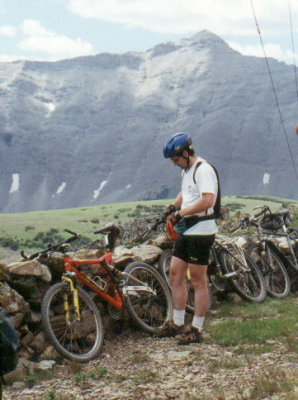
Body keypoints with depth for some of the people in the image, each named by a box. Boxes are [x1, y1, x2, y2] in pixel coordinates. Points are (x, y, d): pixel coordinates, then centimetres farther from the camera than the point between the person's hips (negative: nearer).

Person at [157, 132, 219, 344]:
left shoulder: (204, 170, -17)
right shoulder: (187, 170, 14)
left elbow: (207, 200, -28)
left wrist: (181, 213, -22)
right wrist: (174, 206, 9)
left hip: (201, 230, -10)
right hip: (187, 229, 10)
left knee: (198, 280, -3)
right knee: (175, 272, 11)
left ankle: (197, 329, 5)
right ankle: (177, 323, 21)